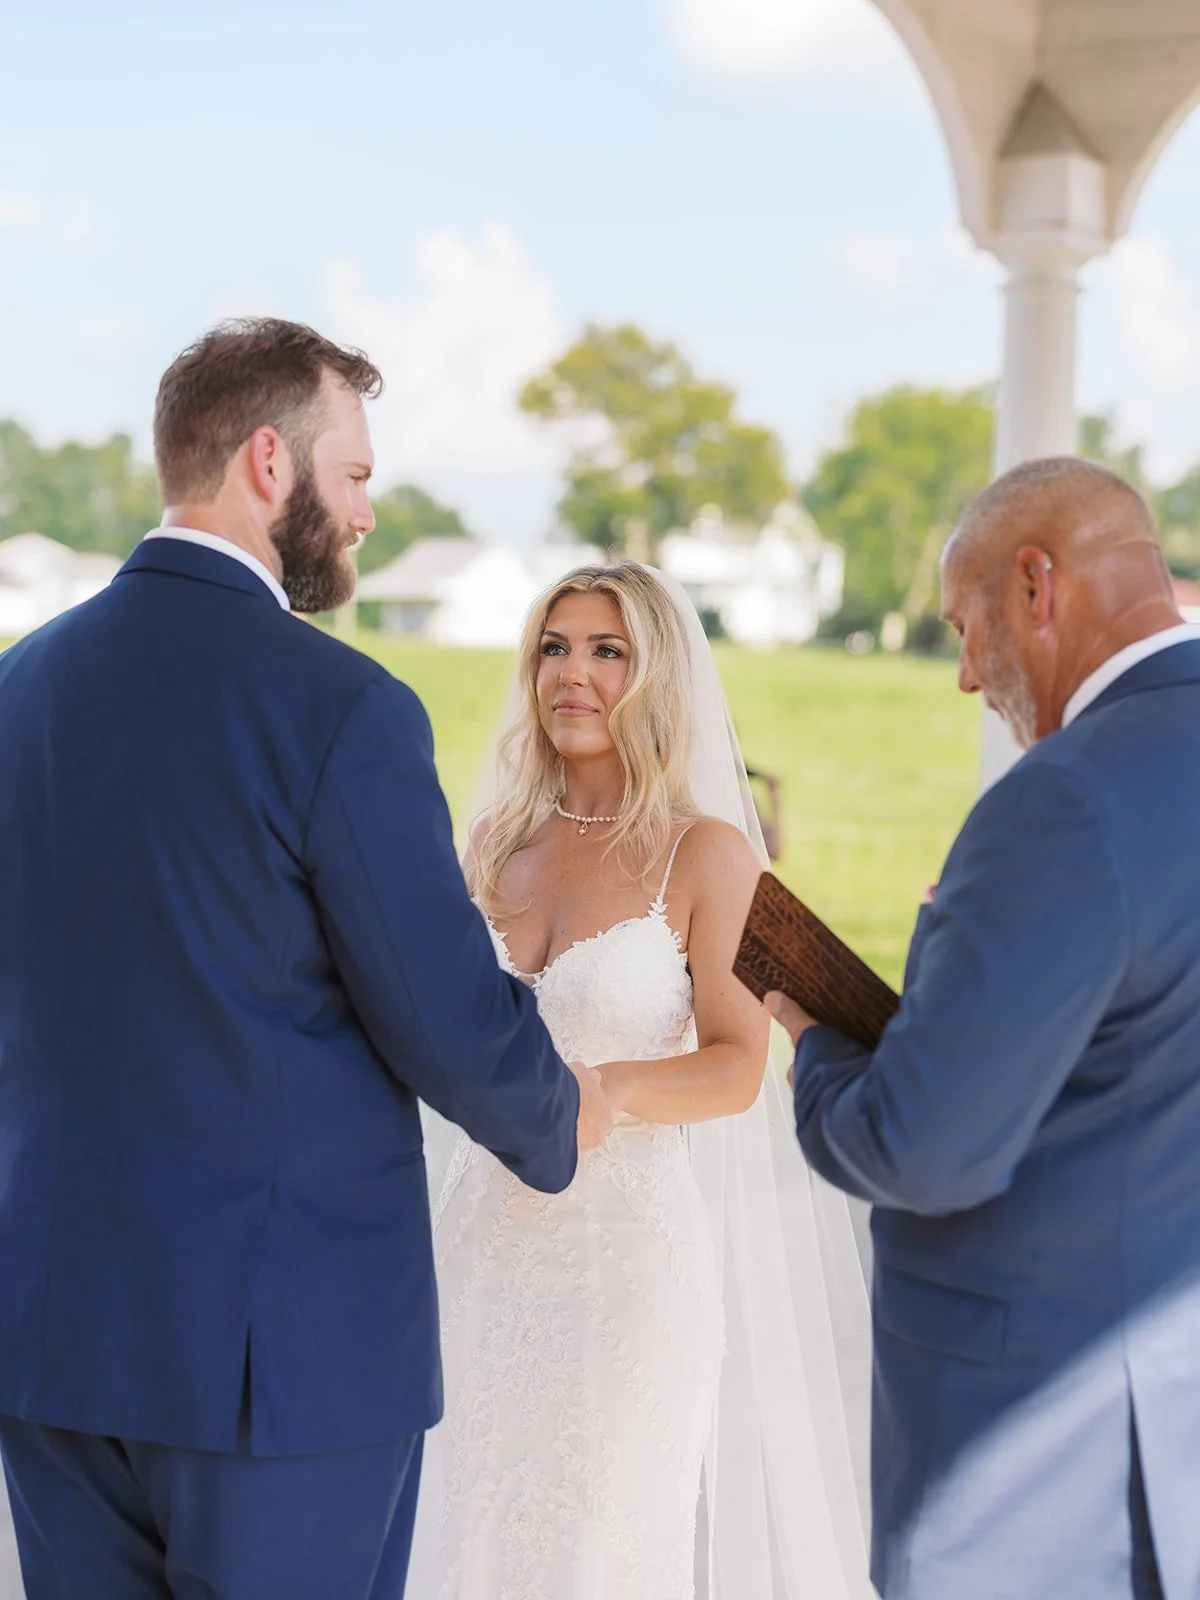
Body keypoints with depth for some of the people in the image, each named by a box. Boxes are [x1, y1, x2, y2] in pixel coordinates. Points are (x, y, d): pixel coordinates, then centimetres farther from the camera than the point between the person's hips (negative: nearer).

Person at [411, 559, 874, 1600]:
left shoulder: (708, 851, -6)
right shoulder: (500, 844, 8)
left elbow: (737, 1068, -11)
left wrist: (595, 1090, -24)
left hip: (630, 1235, -5)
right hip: (490, 1232, 5)